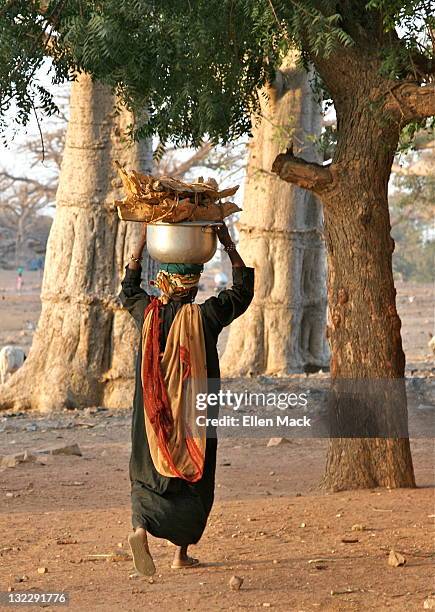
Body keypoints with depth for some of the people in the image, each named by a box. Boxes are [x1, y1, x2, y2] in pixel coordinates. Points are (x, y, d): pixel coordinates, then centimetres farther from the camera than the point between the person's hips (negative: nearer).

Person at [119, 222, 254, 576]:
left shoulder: (148, 313, -3)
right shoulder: (204, 317, -11)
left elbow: (128, 290, 21)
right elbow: (243, 291, 4)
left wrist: (142, 243, 23)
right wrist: (228, 244, 9)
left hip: (152, 413, 2)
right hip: (194, 413, -2)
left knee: (147, 474, 11)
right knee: (194, 481, 10)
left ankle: (141, 527, -17)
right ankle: (181, 552, 10)